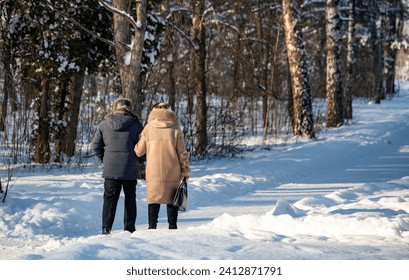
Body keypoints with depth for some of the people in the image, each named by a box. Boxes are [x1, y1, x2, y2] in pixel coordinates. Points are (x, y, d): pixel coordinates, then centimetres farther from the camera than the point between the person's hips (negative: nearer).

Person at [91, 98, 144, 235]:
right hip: (130, 169, -1)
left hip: (110, 168, 1)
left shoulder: (104, 124, 2)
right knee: (130, 198, 11)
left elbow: (96, 145, 5)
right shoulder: (136, 124, -4)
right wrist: (138, 159, 11)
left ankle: (106, 228, -1)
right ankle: (129, 228, 12)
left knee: (110, 198, 6)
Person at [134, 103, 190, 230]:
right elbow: (182, 153, 0)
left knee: (154, 200, 6)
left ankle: (152, 227, 0)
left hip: (153, 172, 0)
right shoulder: (175, 129, -1)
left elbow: (139, 151, 5)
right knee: (172, 200, 8)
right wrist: (185, 171, 6)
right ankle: (172, 227, 8)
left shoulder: (148, 128, 1)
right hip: (173, 173, 0)